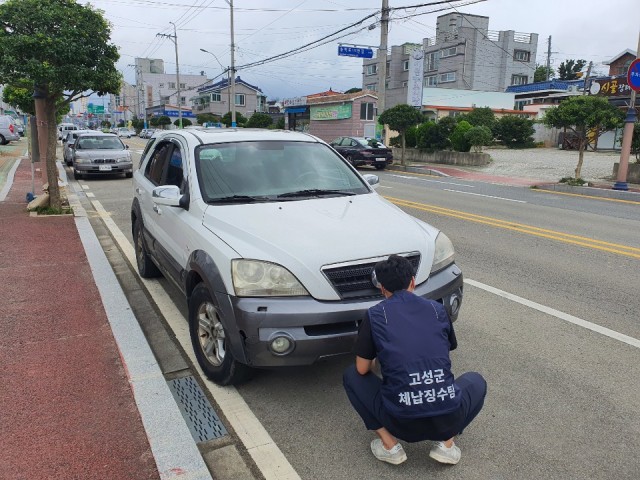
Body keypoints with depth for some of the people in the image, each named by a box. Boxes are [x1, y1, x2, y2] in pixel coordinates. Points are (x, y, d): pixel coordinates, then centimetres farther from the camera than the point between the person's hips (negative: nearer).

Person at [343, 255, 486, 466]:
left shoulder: (375, 315, 1)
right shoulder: (437, 309, 10)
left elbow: (362, 369, 6)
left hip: (402, 423, -2)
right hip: (447, 420, 2)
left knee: (352, 376, 22)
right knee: (476, 381, 34)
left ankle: (389, 445, 10)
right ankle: (446, 443, 13)